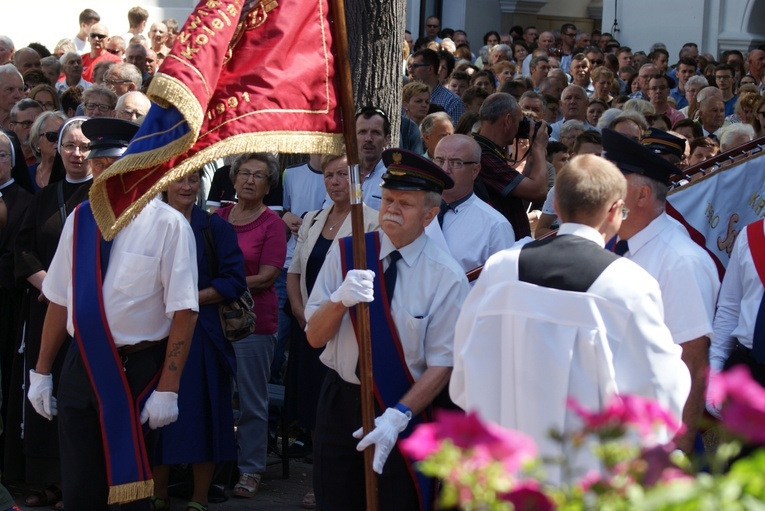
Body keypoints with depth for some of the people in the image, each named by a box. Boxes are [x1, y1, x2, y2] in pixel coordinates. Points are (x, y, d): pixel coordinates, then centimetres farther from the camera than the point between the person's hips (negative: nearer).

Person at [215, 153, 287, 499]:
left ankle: (250, 470, 9)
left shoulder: (271, 223, -3)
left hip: (254, 322, -4)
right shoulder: (217, 218, 9)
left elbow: (266, 277, -8)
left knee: (252, 401, 2)